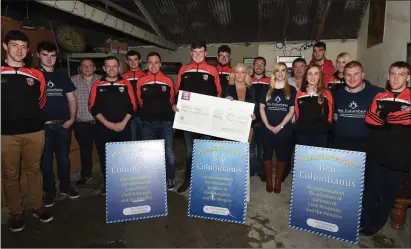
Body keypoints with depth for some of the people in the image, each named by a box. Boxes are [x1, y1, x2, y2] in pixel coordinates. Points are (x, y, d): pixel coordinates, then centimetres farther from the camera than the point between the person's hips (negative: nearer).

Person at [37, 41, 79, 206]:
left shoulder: (62, 77, 12)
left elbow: (71, 99, 12)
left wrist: (72, 118, 1)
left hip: (63, 124, 3)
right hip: (42, 125, -3)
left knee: (64, 157, 11)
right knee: (45, 159, 5)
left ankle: (65, 186, 25)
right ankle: (49, 191, 18)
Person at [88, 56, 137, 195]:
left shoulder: (126, 84, 6)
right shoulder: (97, 85, 5)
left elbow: (132, 106, 2)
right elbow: (93, 107, 0)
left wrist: (123, 123, -10)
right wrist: (107, 123, -11)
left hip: (123, 128, 0)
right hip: (103, 128, 1)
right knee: (104, 157, 6)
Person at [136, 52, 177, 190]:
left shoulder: (168, 81, 3)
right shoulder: (141, 81, 4)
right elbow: (139, 101, 14)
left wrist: (165, 112, 5)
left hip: (166, 123, -1)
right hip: (148, 124, 1)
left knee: (169, 153, 0)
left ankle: (170, 179, 19)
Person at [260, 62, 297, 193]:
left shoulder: (291, 90, 2)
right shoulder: (267, 89, 6)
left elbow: (292, 110, -2)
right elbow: (261, 108, 3)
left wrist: (280, 126, -12)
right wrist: (267, 125, -9)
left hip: (284, 129, -1)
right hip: (267, 128, 1)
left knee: (282, 156, 7)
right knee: (267, 154, 7)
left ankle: (278, 182, 22)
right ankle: (268, 181, 22)